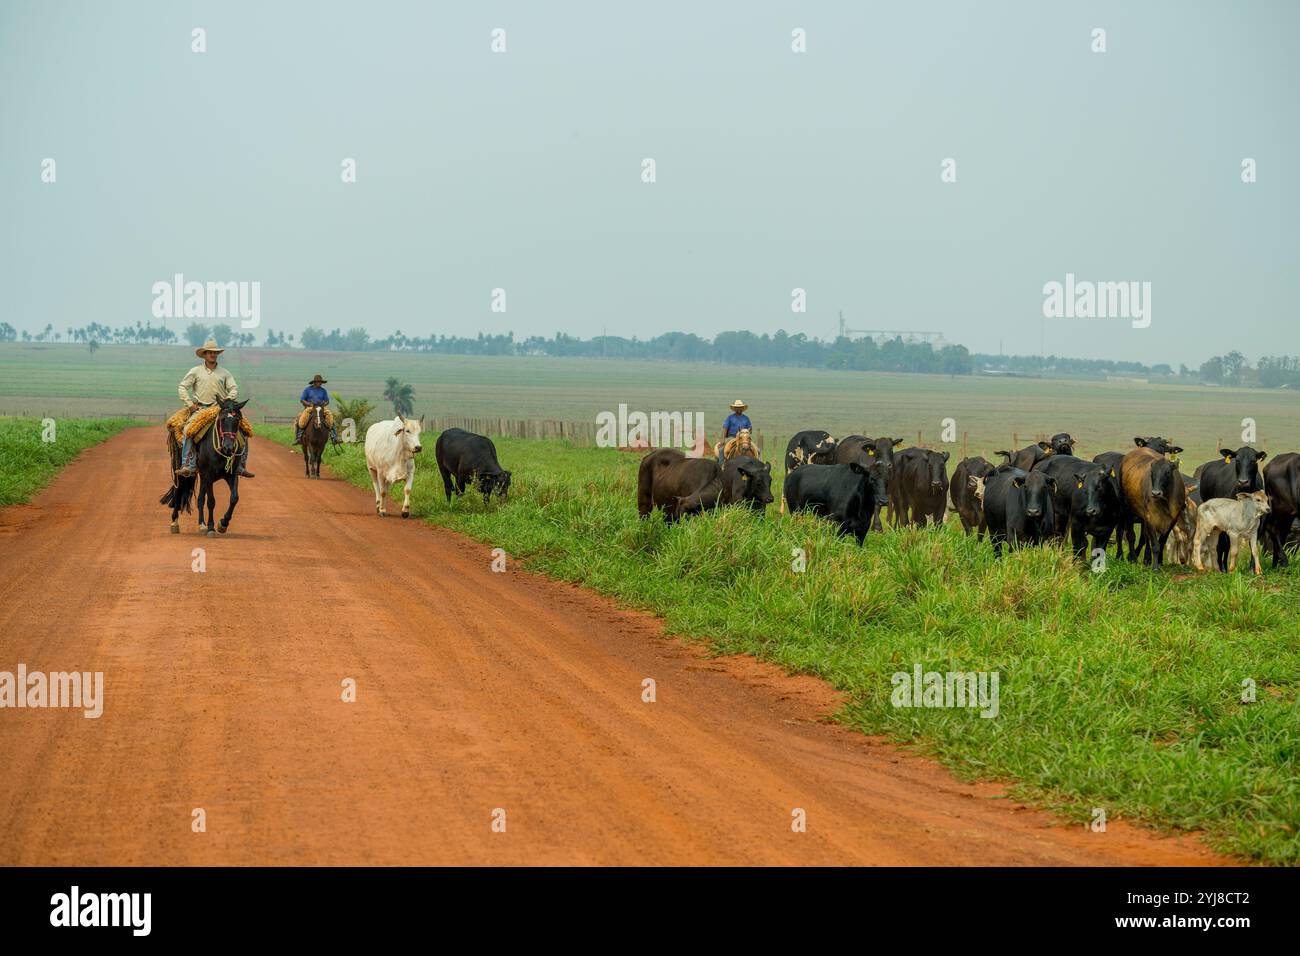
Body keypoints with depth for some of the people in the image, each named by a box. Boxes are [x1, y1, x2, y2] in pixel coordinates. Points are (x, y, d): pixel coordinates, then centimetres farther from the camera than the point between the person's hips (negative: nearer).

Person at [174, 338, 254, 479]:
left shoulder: (224, 373, 14)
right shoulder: (195, 371, 8)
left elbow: (234, 388, 9)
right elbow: (182, 387, 6)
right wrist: (190, 404, -6)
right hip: (200, 408, -2)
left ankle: (241, 466, 1)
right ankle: (187, 466, -34)